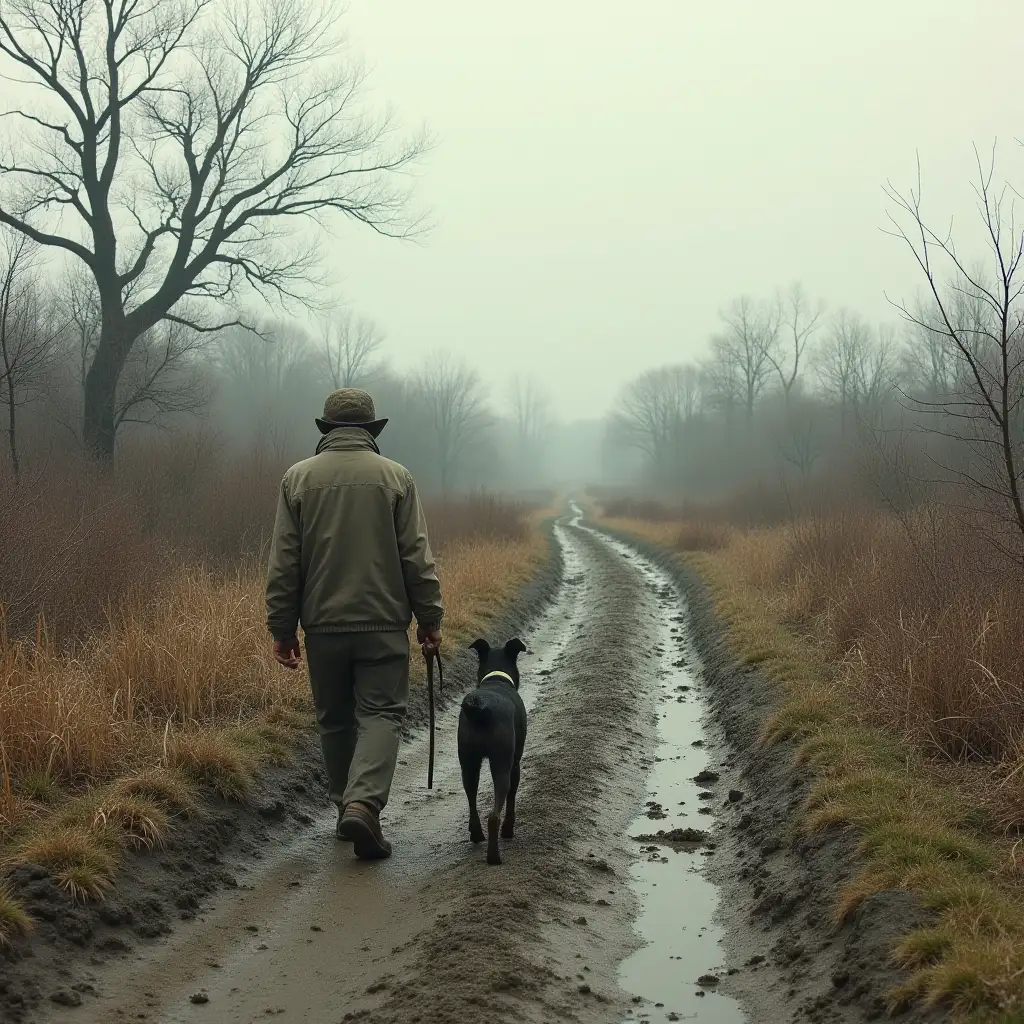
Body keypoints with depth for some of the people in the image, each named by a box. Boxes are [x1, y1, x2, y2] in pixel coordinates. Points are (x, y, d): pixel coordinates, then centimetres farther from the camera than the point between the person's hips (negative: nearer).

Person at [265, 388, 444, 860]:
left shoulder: (298, 478, 2)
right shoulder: (396, 477, -1)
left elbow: (283, 563, 1)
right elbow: (417, 558, -2)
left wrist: (282, 629, 6)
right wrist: (429, 618, 6)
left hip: (323, 625, 2)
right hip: (383, 622, -2)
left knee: (334, 719, 14)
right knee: (380, 714, 0)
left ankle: (346, 806, 21)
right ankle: (364, 803, -20)